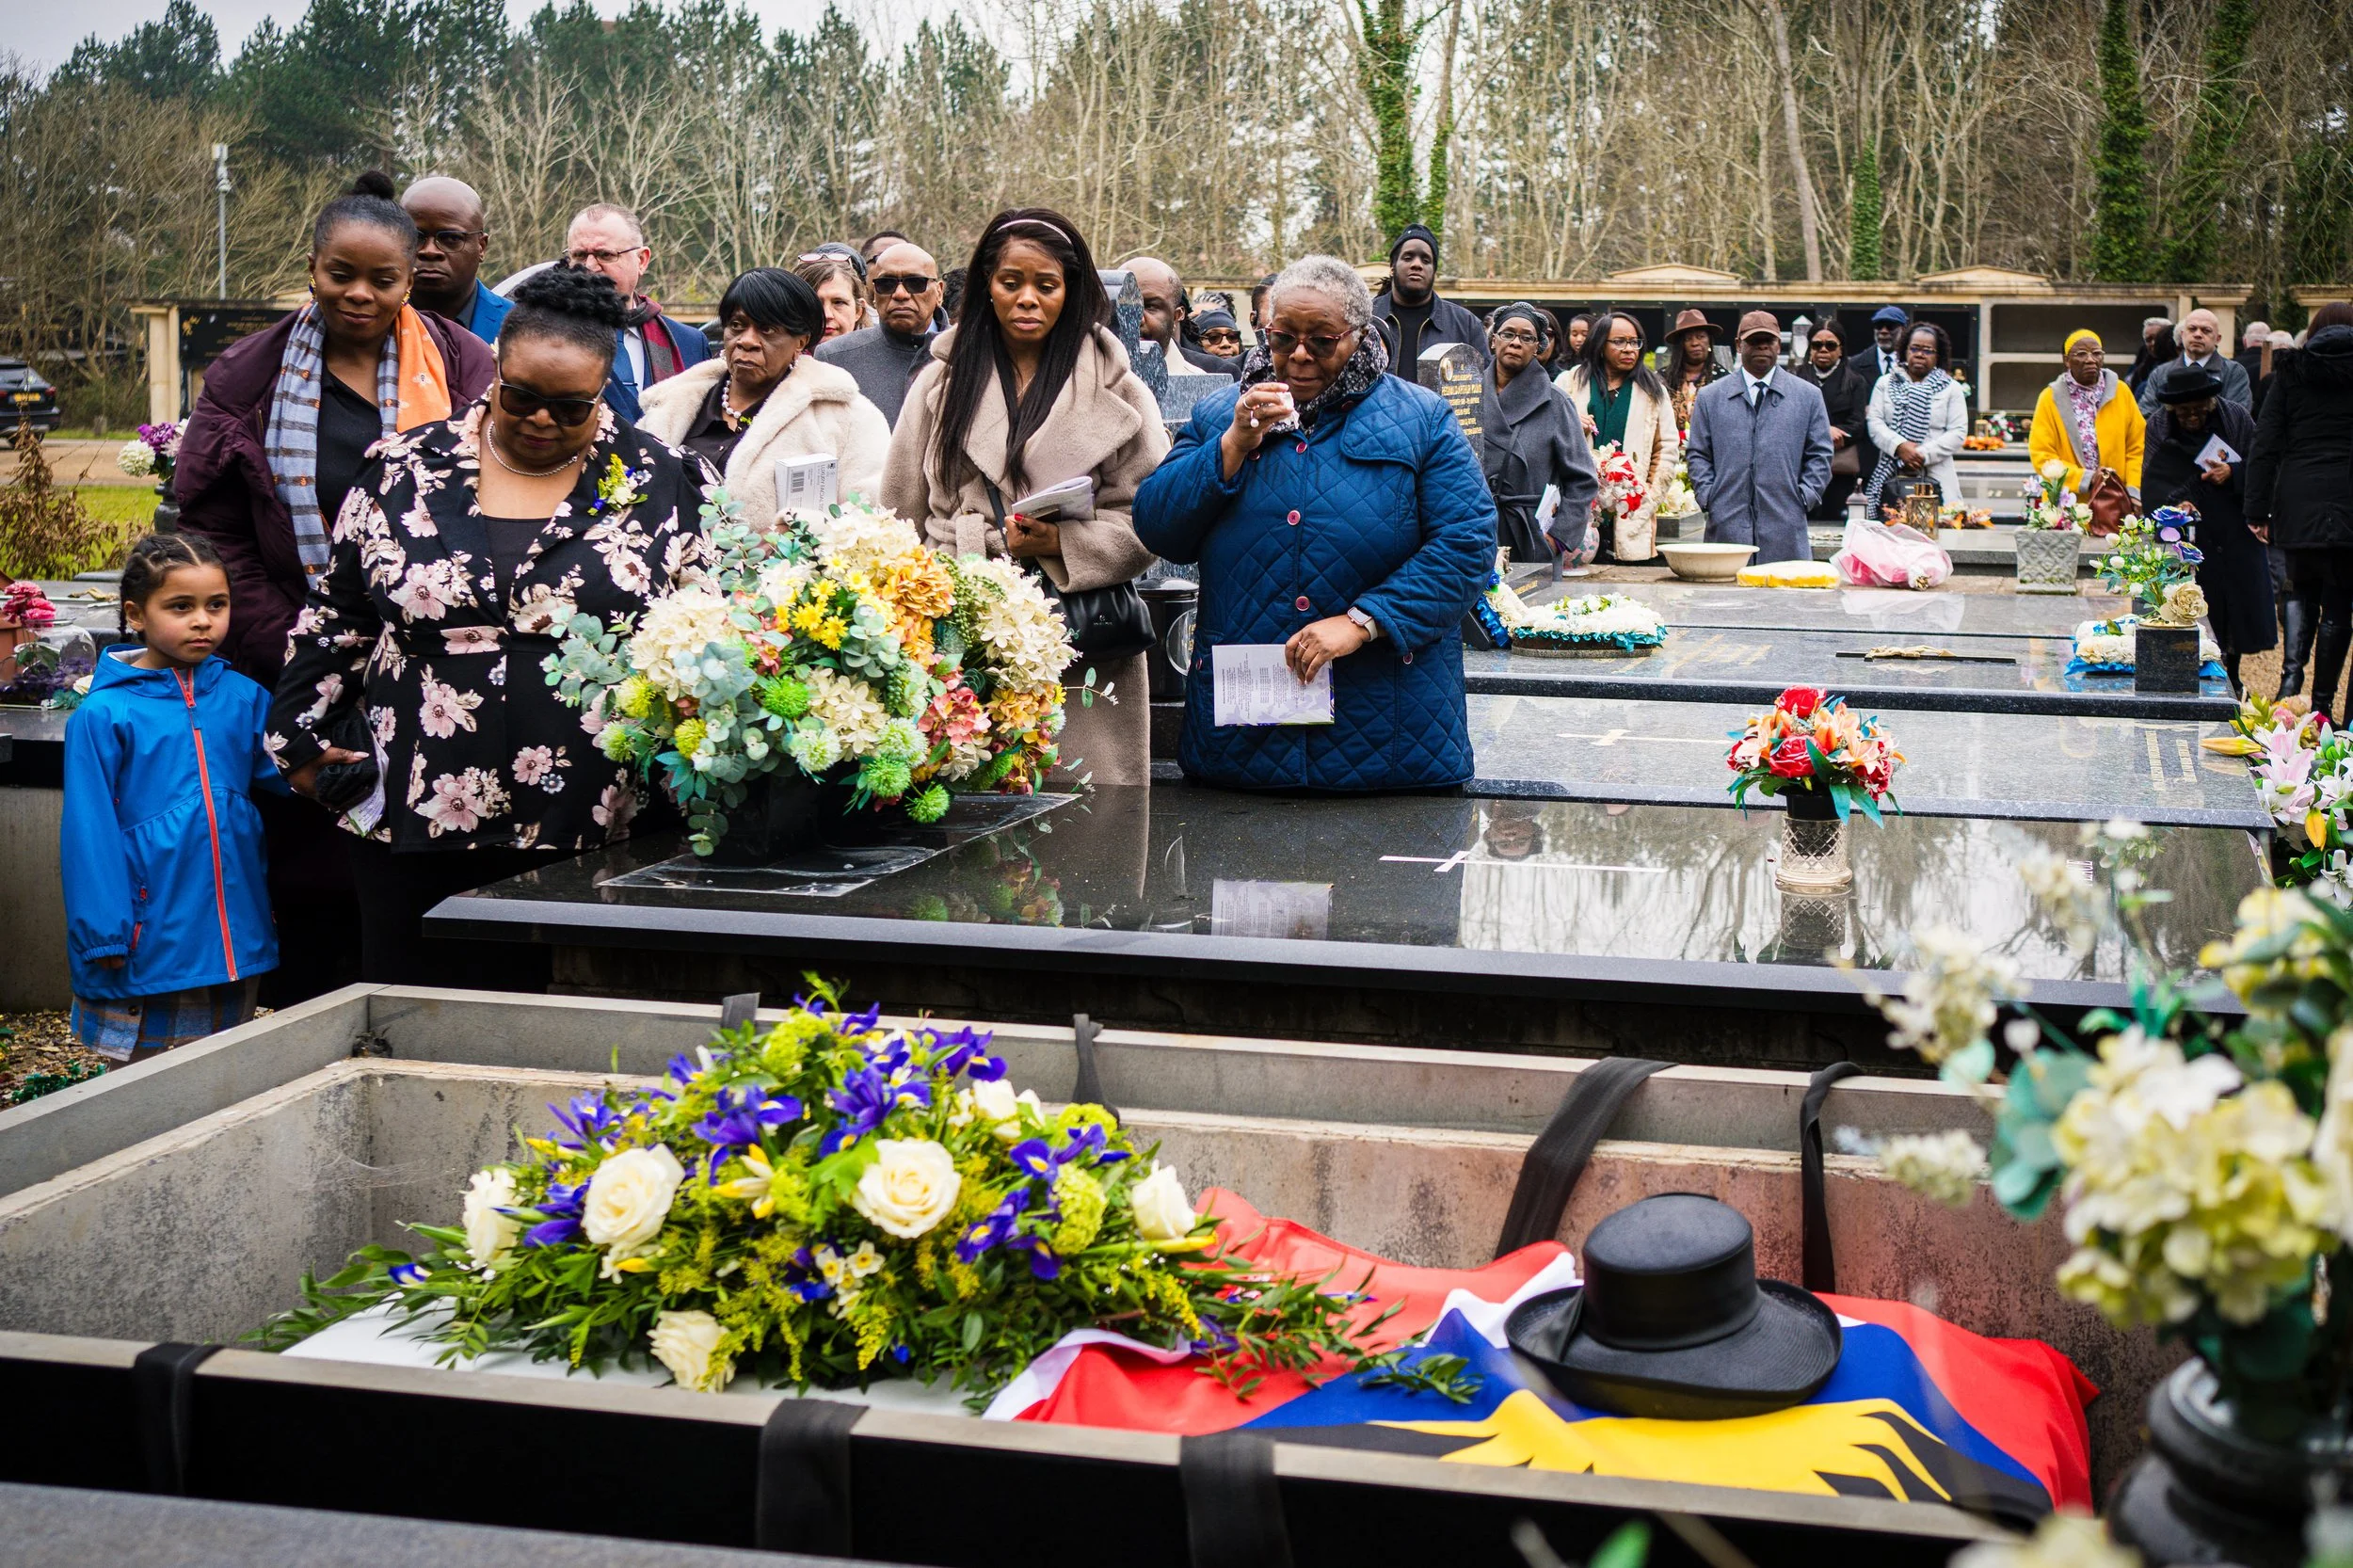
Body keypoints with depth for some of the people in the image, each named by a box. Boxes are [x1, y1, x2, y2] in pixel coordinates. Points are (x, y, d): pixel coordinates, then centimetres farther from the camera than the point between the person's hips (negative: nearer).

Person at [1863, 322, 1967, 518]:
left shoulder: (1950, 389, 12)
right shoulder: (1885, 384, 16)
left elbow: (1958, 433, 2)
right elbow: (1874, 423, 5)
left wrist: (1924, 454, -11)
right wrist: (1900, 446, -13)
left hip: (1935, 478, -1)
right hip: (1891, 477, 1)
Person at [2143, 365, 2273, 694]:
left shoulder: (2237, 419, -2)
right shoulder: (2158, 428, -3)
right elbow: (2152, 485, -11)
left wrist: (2233, 474, -20)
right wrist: (2175, 503, -29)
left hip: (2236, 535, 1)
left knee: (2241, 607, 7)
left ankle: (2231, 680, 24)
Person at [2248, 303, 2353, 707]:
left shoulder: (2291, 372, 6)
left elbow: (2265, 444, 1)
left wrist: (2257, 509, 3)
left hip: (2298, 499, 2)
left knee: (2301, 589, 20)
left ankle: (2291, 673, -2)